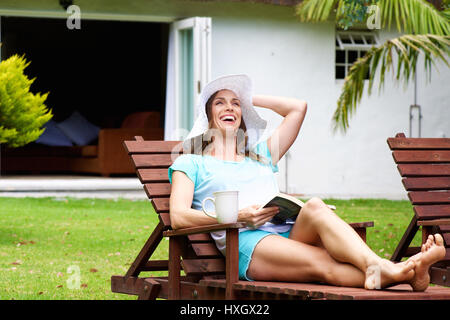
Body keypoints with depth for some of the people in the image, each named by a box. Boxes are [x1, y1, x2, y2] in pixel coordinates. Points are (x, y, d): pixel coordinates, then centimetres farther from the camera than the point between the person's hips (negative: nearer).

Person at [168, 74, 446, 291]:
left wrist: (249, 99, 39)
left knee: (315, 208, -34)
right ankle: (402, 275, -61)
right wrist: (238, 216, -8)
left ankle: (375, 266, -61)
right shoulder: (191, 164, 21)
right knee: (323, 266, -34)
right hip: (248, 242, -4)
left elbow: (297, 108, 36)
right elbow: (178, 217, 4)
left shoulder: (261, 156, 36)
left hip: (292, 232, 4)